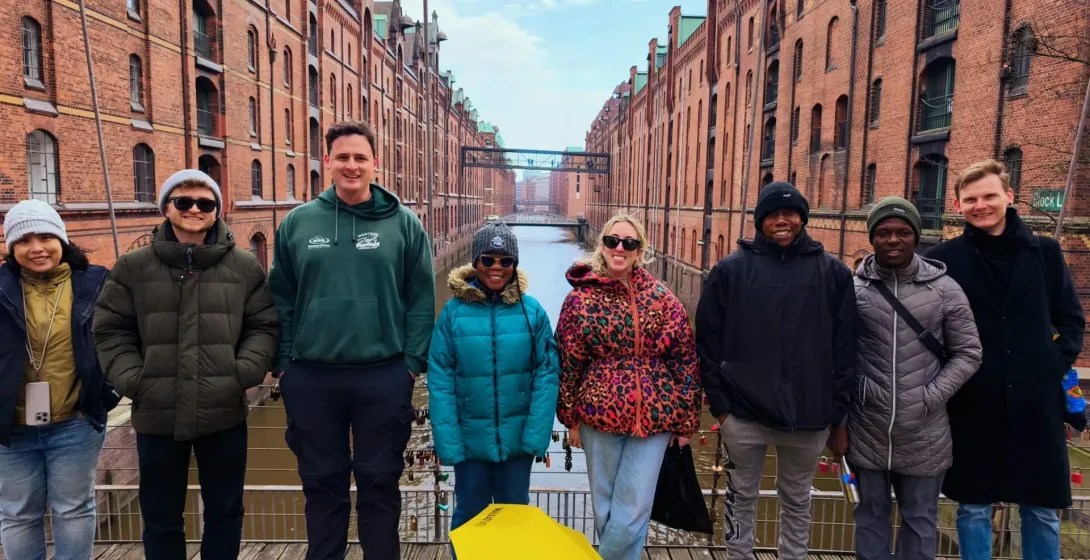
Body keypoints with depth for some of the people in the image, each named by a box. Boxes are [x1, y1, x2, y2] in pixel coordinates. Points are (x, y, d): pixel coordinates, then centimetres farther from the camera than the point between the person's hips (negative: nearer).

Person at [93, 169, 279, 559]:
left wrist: (243, 374, -10)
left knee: (225, 510, 15)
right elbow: (110, 330, 4)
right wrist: (132, 380, -7)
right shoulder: (133, 267, 3)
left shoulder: (244, 266, 2)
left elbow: (264, 327, 2)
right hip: (156, 414, 1)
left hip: (224, 413, 0)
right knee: (161, 516, 16)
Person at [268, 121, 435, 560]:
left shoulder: (404, 223, -1)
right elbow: (281, 299, 6)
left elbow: (421, 299, -2)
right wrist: (283, 363, 1)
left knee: (380, 482, 12)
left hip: (384, 378, -1)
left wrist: (412, 362, -6)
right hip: (310, 378, 2)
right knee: (322, 483, 16)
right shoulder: (297, 223, 4)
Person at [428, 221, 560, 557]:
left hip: (518, 438, 1)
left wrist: (537, 436, -12)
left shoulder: (532, 311, -7)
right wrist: (448, 441, -12)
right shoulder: (454, 311, -8)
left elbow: (548, 374, -7)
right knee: (469, 516, 17)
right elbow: (440, 380, -7)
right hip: (470, 438, 0)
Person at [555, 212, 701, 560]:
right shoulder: (581, 297, -4)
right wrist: (571, 418, 1)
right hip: (600, 414, 0)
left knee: (634, 510, 2)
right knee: (605, 504, 14)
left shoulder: (660, 296, 0)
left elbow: (685, 358, 2)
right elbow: (568, 363, -1)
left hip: (655, 416, 1)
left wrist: (687, 419, 1)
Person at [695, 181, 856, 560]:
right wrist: (719, 404, -5)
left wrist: (838, 416, 2)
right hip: (743, 414, 0)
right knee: (742, 498, 14)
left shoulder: (832, 273, 1)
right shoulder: (730, 271, -2)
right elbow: (709, 341, -1)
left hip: (809, 417, 1)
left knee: (797, 501, 17)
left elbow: (844, 348, 2)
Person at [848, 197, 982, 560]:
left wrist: (932, 396, -9)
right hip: (866, 429, 1)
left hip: (923, 433, 0)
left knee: (920, 519, 15)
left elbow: (968, 353, 2)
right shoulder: (853, 288, -1)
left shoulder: (944, 290, -2)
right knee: (871, 515, 16)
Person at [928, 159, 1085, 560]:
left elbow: (1071, 319, 10)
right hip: (971, 402, -1)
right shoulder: (942, 259, -2)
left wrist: (1058, 365, -2)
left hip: (1035, 400, 2)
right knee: (973, 508, 10)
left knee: (1041, 510, 13)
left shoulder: (1045, 251, 4)